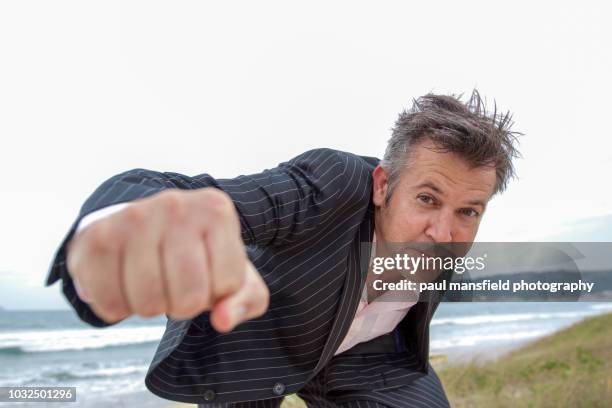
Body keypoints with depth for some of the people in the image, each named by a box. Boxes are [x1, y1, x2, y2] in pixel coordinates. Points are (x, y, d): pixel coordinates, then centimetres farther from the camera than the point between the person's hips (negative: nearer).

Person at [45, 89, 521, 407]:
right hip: (245, 336, -3)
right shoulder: (330, 183, -39)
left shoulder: (443, 241, -20)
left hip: (357, 353, 4)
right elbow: (157, 195, -55)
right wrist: (111, 227, -78)